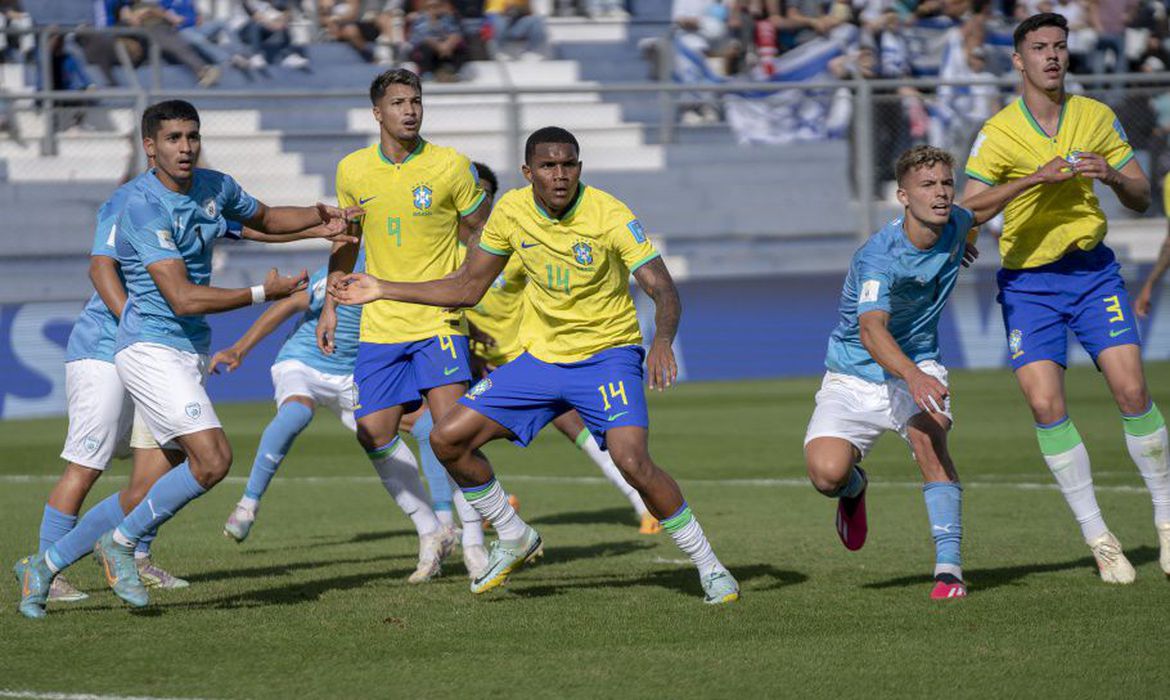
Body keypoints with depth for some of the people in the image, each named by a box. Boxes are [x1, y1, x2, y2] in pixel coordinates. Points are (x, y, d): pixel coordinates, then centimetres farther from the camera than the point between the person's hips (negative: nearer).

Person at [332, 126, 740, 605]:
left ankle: (708, 565, -10)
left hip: (607, 354, -5)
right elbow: (467, 288, 8)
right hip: (539, 357, 5)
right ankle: (514, 539, 20)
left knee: (632, 460, -28)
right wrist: (382, 290, 5)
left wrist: (662, 341, -46)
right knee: (448, 439, -3)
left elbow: (664, 290, -25)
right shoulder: (512, 211, -5)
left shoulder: (610, 216, -20)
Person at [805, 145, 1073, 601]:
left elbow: (975, 210, 22)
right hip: (854, 377, -3)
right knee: (826, 472, -25)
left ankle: (949, 567, -30)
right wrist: (913, 377, -59)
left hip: (918, 368, 4)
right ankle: (853, 486, 16)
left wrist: (1038, 178, 22)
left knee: (927, 431, -31)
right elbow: (871, 330, -42)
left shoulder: (954, 227, -6)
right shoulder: (878, 256, -27)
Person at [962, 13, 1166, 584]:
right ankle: (1098, 538, -2)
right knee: (1046, 405, -13)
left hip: (1093, 269, 1)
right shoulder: (998, 134, -7)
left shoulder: (1097, 118, 2)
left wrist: (1113, 176, -14)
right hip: (1027, 281, -1)